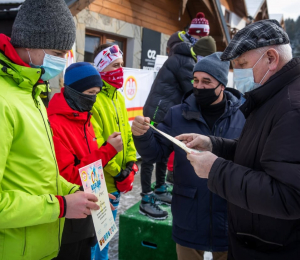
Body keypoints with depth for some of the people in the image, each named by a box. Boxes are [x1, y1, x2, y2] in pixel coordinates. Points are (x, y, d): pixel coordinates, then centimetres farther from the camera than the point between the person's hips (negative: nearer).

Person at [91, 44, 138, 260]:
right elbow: (95, 145, -22)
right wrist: (118, 173, -15)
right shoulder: (94, 98, -18)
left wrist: (131, 164, 3)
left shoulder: (118, 97, 11)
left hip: (117, 179, 9)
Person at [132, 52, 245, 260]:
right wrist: (142, 135, -22)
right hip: (189, 221, 1)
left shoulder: (243, 117, -8)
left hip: (229, 221, -1)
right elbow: (155, 153, -3)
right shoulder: (177, 115, -3)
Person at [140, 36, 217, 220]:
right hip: (159, 112, -10)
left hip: (164, 112, 10)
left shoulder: (181, 58, 18)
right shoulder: (187, 63, -13)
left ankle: (160, 190, 30)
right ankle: (146, 200, -1)